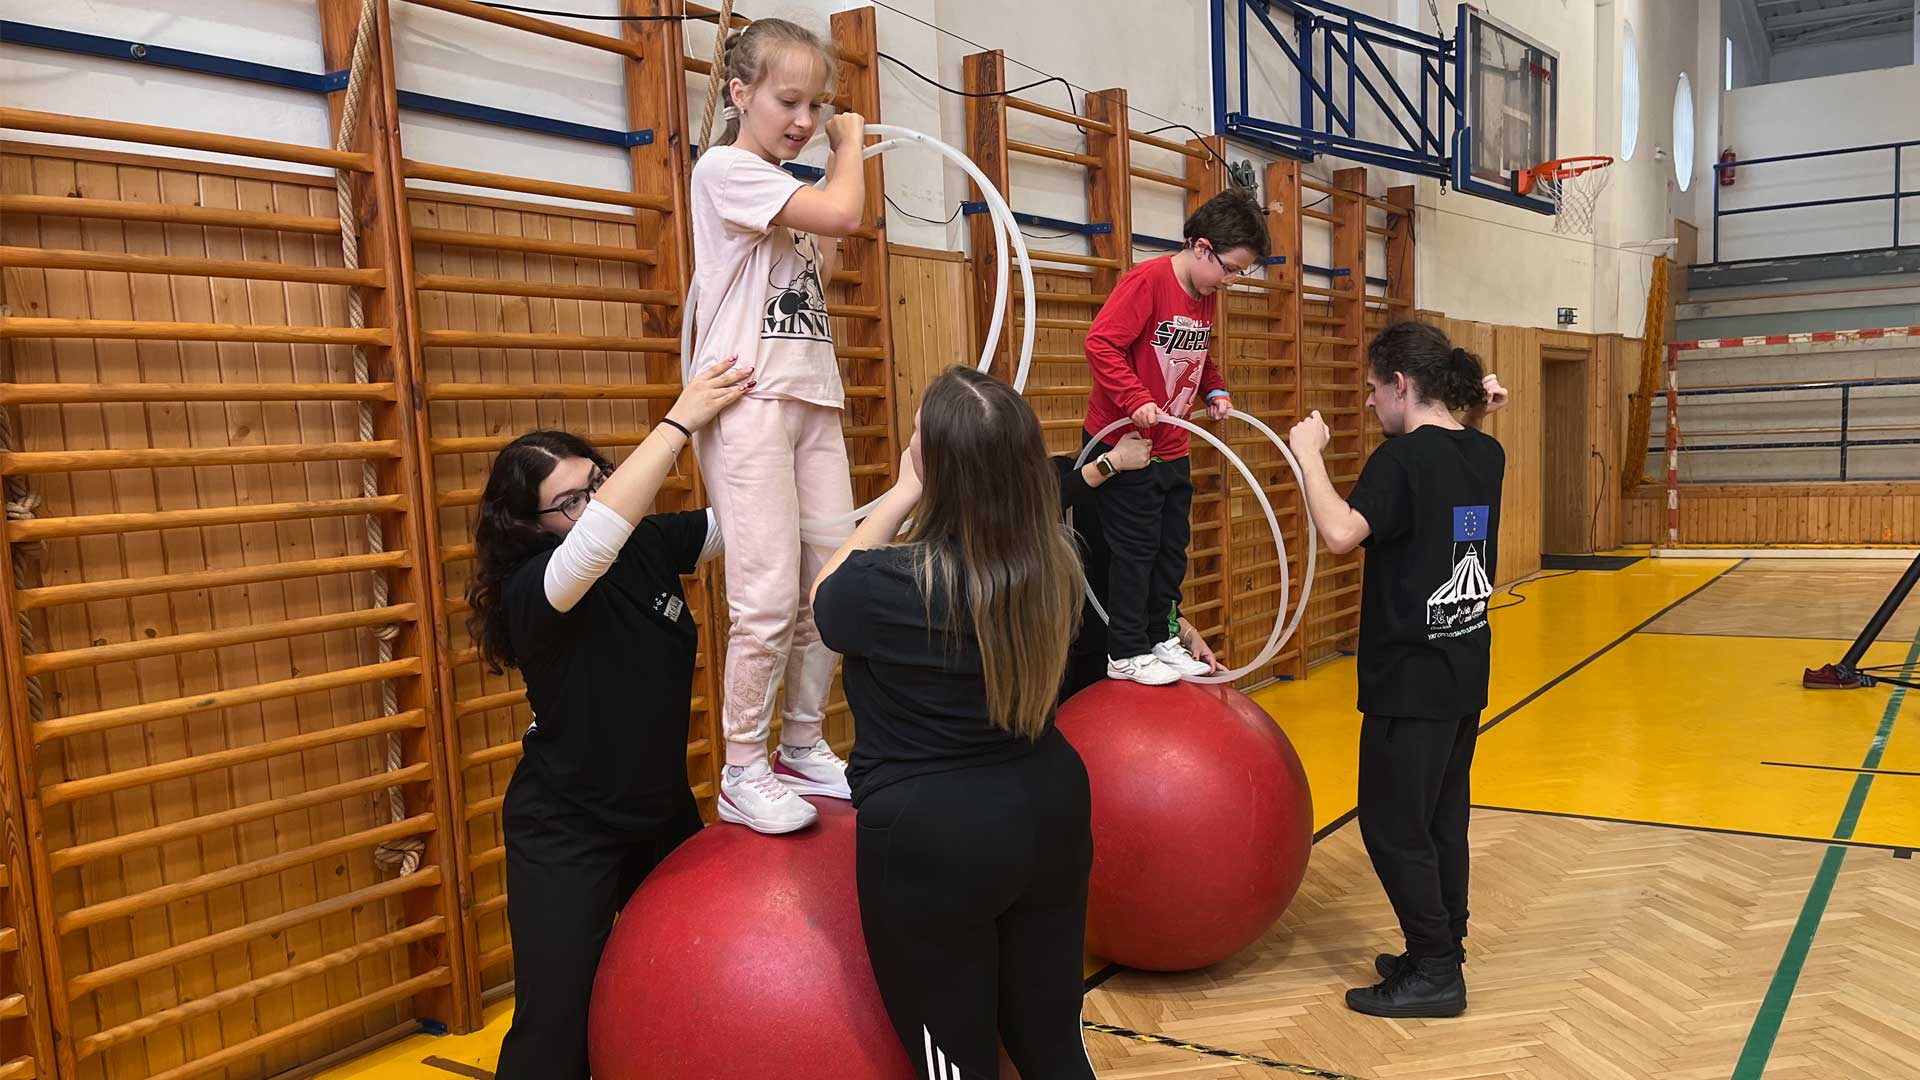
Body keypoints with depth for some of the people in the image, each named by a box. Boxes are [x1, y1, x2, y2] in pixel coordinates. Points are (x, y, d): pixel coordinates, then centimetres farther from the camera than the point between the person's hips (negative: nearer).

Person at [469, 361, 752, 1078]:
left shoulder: (651, 544, -7)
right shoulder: (533, 588, -26)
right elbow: (600, 534, -45)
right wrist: (682, 419, -43)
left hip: (662, 811, 6)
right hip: (566, 838, -6)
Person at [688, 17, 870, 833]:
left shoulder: (793, 194, 21)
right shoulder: (726, 168, -5)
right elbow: (843, 214, -15)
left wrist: (844, 148, 18)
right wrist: (852, 142, 4)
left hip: (814, 402, 8)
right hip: (749, 402, -8)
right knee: (769, 597, -12)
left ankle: (803, 747, 17)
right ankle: (742, 774, 0)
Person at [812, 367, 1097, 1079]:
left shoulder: (887, 586, -22)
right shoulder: (1054, 564, -7)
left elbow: (826, 599, 3)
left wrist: (901, 495, 4)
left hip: (932, 842, -5)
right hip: (1050, 814, 6)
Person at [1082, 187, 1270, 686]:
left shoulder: (1206, 297, 9)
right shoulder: (1148, 280, -18)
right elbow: (1100, 343, -24)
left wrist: (1215, 390, 6)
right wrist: (1136, 399, -31)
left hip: (1172, 451, 8)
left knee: (1172, 547, 14)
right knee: (1136, 549, -1)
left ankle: (1158, 638, 27)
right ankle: (1127, 654, 10)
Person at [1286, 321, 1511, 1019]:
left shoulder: (1403, 456, -19)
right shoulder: (1486, 454, 5)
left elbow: (1341, 532, -33)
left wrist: (1309, 453, -21)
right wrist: (1475, 417, 13)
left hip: (1411, 679, -9)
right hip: (1465, 671, 9)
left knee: (1393, 825, 2)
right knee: (1443, 817, 17)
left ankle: (1435, 974, 11)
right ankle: (1440, 953, 28)